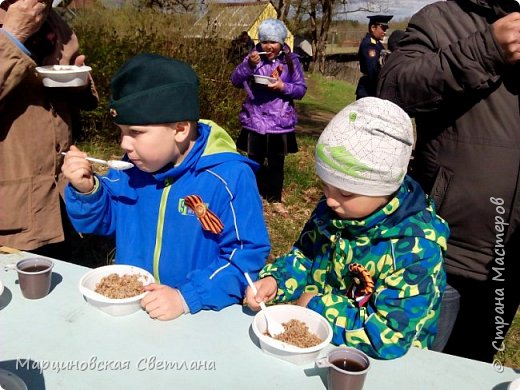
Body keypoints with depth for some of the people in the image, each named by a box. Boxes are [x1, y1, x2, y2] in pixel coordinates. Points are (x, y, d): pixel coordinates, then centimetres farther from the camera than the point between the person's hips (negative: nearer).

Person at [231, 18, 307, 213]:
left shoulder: (291, 60, -4)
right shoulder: (254, 56, -2)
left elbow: (301, 89, -3)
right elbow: (235, 81, -6)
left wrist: (283, 86, -20)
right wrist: (248, 64, -22)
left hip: (280, 122, 0)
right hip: (255, 120, 1)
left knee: (277, 162, 11)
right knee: (255, 161, 12)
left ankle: (275, 198, 25)